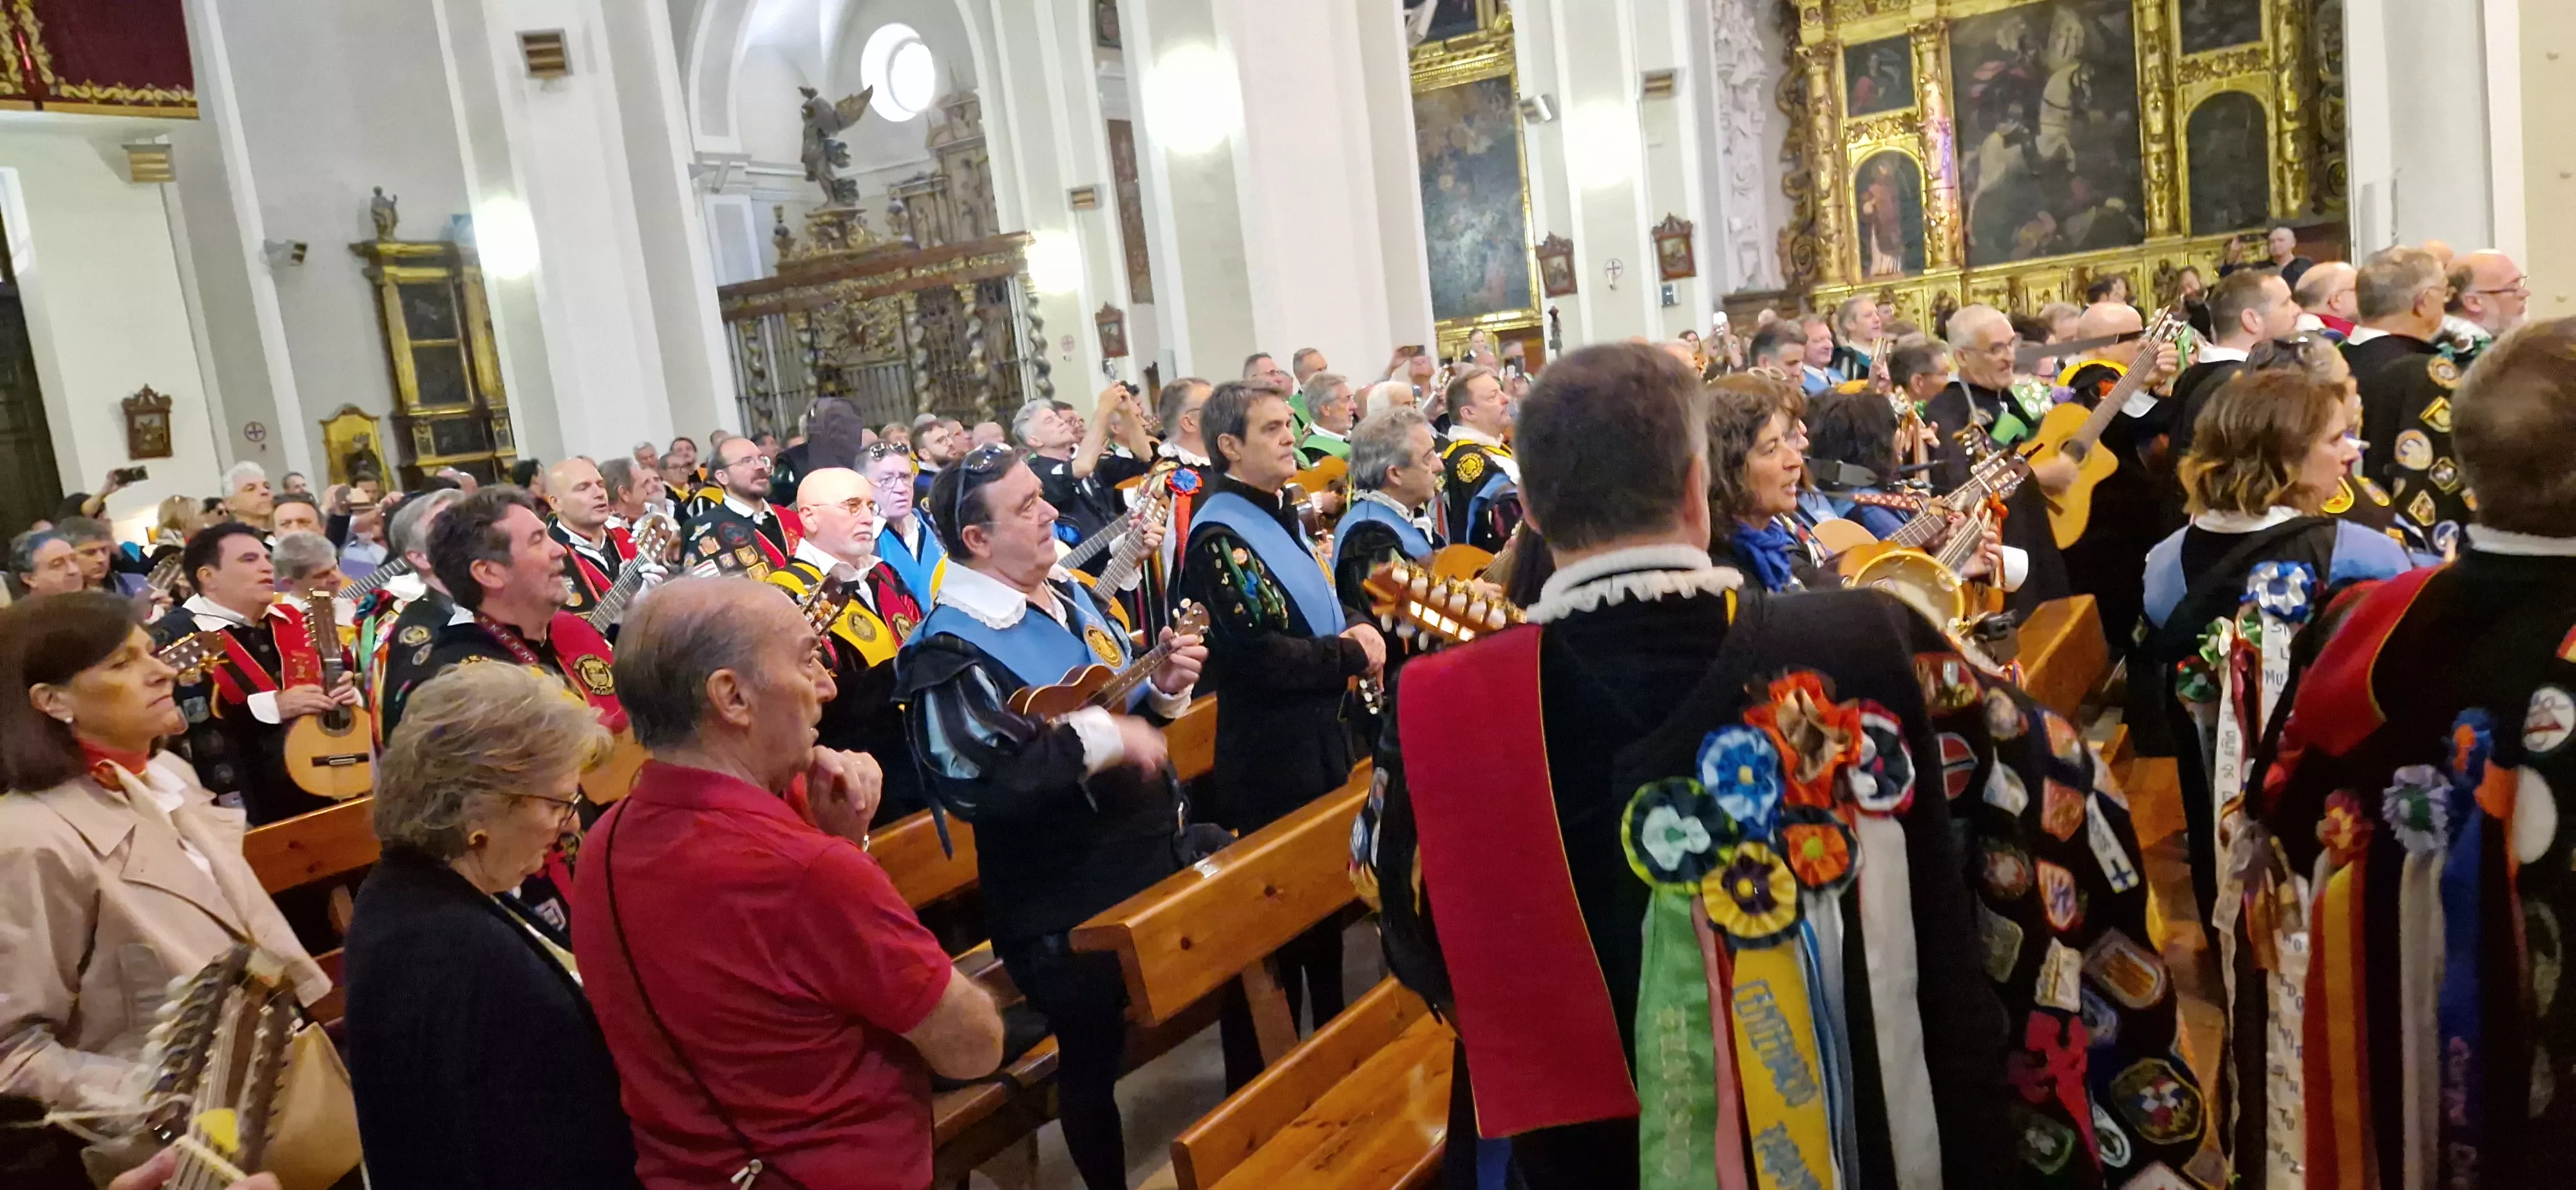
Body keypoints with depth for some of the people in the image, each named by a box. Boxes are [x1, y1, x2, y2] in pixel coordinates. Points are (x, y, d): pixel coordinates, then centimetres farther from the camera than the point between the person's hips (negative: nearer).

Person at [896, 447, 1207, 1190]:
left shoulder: (1070, 595, 7)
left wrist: (1162, 687, -3)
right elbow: (972, 787, -32)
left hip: (1159, 852, 8)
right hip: (1066, 903, -7)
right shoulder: (951, 650, -18)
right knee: (1093, 1059, 11)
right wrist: (1097, 741, -29)